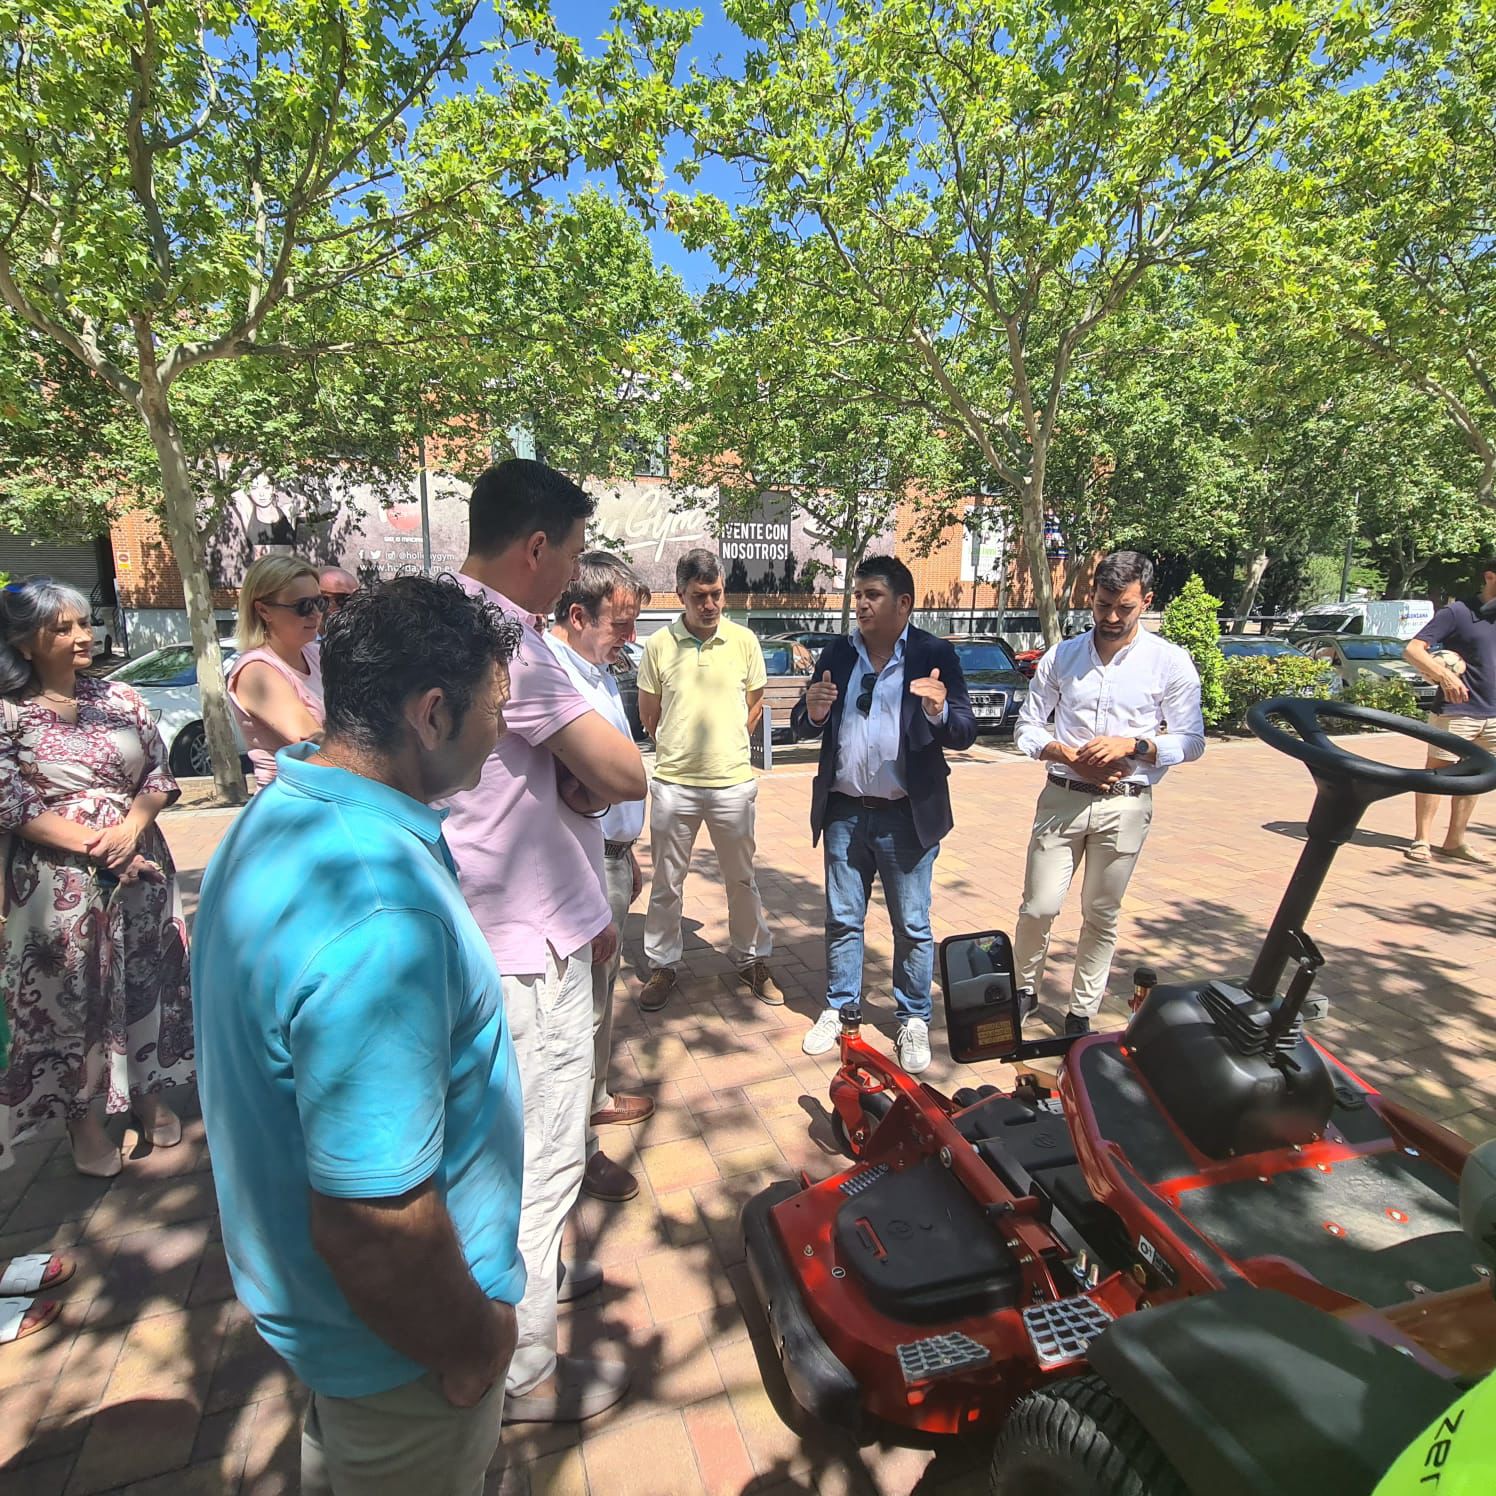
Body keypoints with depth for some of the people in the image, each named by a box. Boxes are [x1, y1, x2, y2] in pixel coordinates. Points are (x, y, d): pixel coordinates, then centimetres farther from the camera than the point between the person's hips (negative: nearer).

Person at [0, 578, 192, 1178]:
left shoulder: (120, 697, 4)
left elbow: (158, 773, 3)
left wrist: (129, 830, -14)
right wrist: (93, 846, -17)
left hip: (139, 863, 3)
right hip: (57, 879, -3)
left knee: (146, 979, 13)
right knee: (67, 993, 8)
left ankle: (148, 1093, 32)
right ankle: (82, 1116, 27)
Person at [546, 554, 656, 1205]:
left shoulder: (599, 672, 11)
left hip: (611, 855, 10)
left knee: (601, 988, 23)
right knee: (585, 1002, 3)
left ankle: (596, 1096, 43)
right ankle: (578, 1145, 22)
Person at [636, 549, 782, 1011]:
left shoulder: (743, 640, -1)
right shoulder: (659, 645, -4)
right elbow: (648, 714, 7)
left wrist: (729, 748, 9)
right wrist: (677, 750, 9)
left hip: (733, 783, 1)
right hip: (674, 783, 0)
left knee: (742, 879, 14)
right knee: (666, 883, 11)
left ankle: (753, 960, 32)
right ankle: (662, 966, 28)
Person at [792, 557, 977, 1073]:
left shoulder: (934, 655, -6)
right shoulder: (837, 654, 4)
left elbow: (965, 734, -9)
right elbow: (803, 728, 6)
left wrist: (940, 712, -30)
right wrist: (812, 712, -17)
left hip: (906, 817, -3)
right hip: (844, 812, 3)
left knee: (912, 927, 11)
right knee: (842, 920, 15)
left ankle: (913, 1021, 29)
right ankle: (839, 1010, 33)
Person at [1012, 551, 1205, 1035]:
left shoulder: (1170, 662, -1)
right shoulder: (1061, 656, 4)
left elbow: (1191, 741, 1)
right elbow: (1026, 728, 7)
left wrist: (1133, 745, -15)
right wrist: (1069, 755, -10)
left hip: (1125, 804, -1)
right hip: (1062, 797, 1)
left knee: (1101, 916, 9)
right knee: (1038, 906, -1)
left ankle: (1081, 1013, 24)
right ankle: (1025, 988, 24)